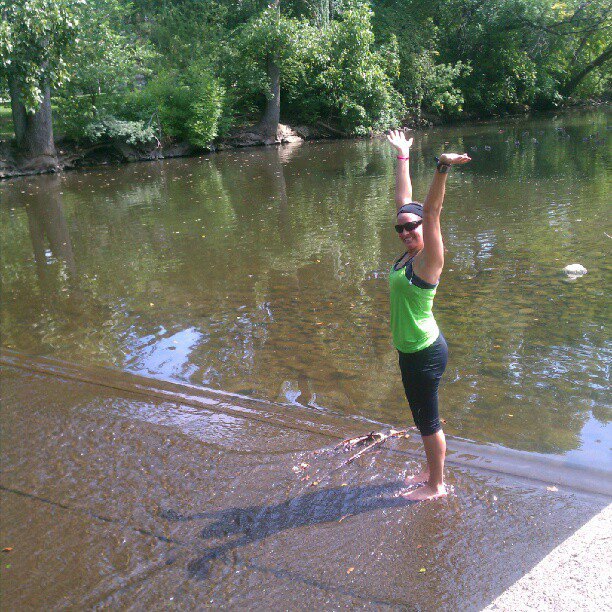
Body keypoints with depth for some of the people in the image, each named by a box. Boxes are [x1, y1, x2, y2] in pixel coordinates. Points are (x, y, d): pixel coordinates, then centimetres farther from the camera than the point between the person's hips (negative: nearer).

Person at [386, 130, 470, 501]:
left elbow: (432, 211, -32)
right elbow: (404, 199, 11)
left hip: (425, 353, -8)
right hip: (411, 351, 8)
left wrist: (443, 170, -44)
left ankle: (436, 486, 24)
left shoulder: (429, 259, -17)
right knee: (424, 417, 21)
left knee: (427, 420, 7)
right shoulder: (409, 254, 3)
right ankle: (433, 472, 39)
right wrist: (403, 157, 18)